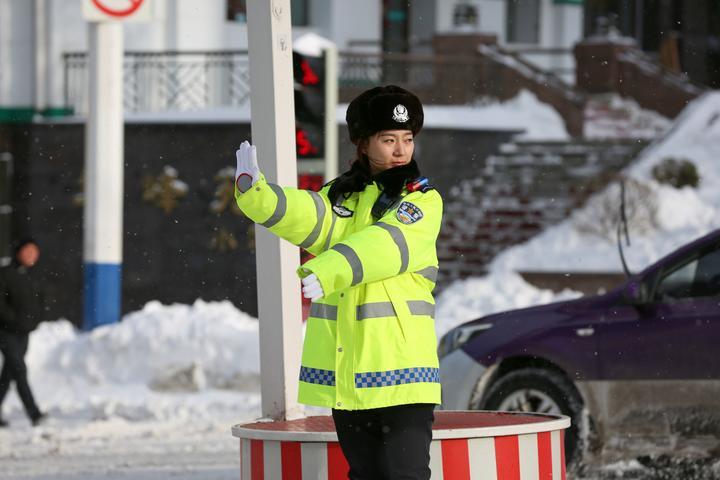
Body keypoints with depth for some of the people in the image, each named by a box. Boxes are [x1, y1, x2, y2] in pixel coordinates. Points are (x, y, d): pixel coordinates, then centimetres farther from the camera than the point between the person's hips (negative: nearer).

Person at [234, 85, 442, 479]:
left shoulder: (423, 201, -1)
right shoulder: (340, 196, 13)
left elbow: (388, 244, -20)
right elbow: (309, 218, -9)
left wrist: (329, 272, -37)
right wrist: (256, 194, -30)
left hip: (400, 370, -5)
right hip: (344, 370, 5)